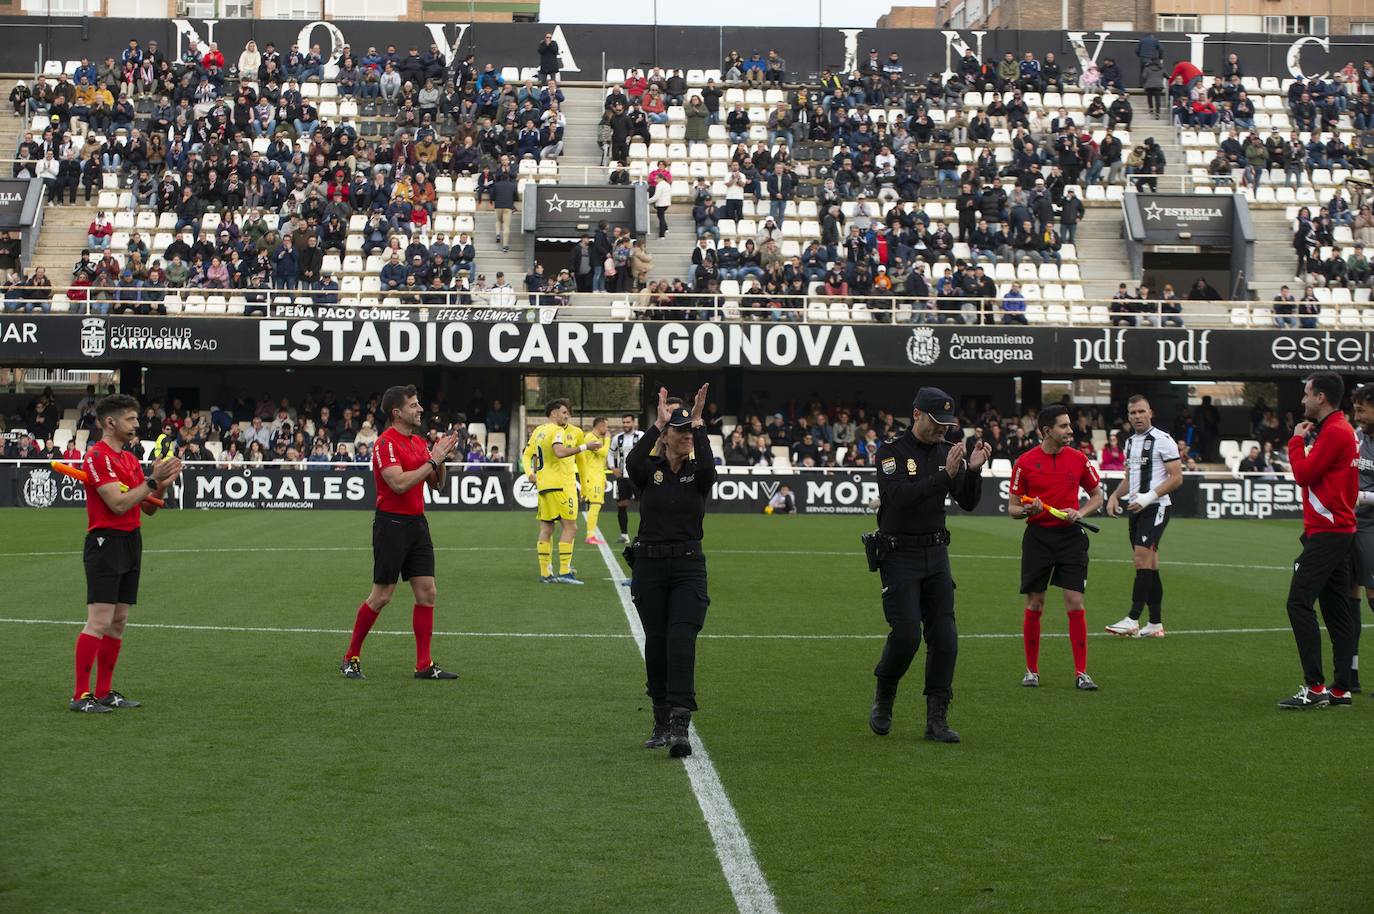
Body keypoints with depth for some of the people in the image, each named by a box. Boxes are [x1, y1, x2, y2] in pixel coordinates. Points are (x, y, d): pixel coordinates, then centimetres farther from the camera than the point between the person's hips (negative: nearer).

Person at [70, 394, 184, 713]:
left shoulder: (131, 458, 15)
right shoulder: (97, 456, -11)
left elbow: (149, 508, 16)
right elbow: (118, 504, -20)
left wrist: (162, 485, -2)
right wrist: (152, 480, -17)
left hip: (131, 542, 9)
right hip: (106, 542, -9)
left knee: (118, 622, 9)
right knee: (99, 621, -11)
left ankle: (104, 692, 15)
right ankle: (80, 695, -7)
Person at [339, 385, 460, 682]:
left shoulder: (419, 442, 12)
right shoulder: (386, 443, -13)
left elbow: (436, 484, 17)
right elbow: (399, 483, -24)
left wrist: (441, 458, -1)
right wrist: (432, 460, -18)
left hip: (417, 523, 8)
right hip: (392, 523, -8)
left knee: (427, 593, 3)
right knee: (381, 596, -3)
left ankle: (424, 665, 8)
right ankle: (351, 659, 12)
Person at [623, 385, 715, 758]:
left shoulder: (698, 473, 1)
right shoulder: (649, 471, 1)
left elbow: (709, 467, -23)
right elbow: (631, 463, -23)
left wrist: (698, 423, -21)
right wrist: (657, 423, -22)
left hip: (688, 567, -1)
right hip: (648, 566, 1)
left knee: (681, 643, -14)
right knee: (656, 645, 8)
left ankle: (680, 726, -21)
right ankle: (662, 723, 22)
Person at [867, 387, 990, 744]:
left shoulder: (948, 452, 7)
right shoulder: (890, 451, -9)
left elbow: (968, 503, 4)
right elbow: (898, 496, -25)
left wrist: (973, 470, -14)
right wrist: (945, 475, -31)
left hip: (936, 554, 5)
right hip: (898, 554, -5)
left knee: (944, 636, -2)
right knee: (906, 633, -12)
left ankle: (937, 718, 3)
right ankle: (883, 697, 15)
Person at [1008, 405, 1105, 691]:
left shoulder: (1078, 458, 2)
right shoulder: (1024, 463, -3)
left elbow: (1096, 495, 14)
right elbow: (1012, 508, 3)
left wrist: (1079, 513, -5)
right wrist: (1028, 510, -19)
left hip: (1071, 536, 1)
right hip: (1038, 536, -1)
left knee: (1075, 602, -6)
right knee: (1034, 604, 2)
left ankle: (1081, 673, -1)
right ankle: (1032, 670, 15)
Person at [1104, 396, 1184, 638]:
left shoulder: (1163, 440, -8)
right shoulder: (1130, 441, 17)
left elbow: (1176, 478, -12)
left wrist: (1149, 497, -20)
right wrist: (1115, 496, 8)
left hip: (1155, 508, -8)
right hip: (1135, 509, 8)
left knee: (1142, 560, -16)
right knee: (1150, 565, 8)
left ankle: (1133, 621, -19)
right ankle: (1155, 624, 10)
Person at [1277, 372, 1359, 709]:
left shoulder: (1334, 431, -14)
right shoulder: (1343, 429, 17)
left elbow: (1303, 474, -14)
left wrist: (1297, 441, -4)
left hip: (1326, 533, -11)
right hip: (1340, 530, 11)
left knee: (1299, 602, -12)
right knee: (1336, 609, 10)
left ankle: (1314, 686, -15)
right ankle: (1341, 689, 12)